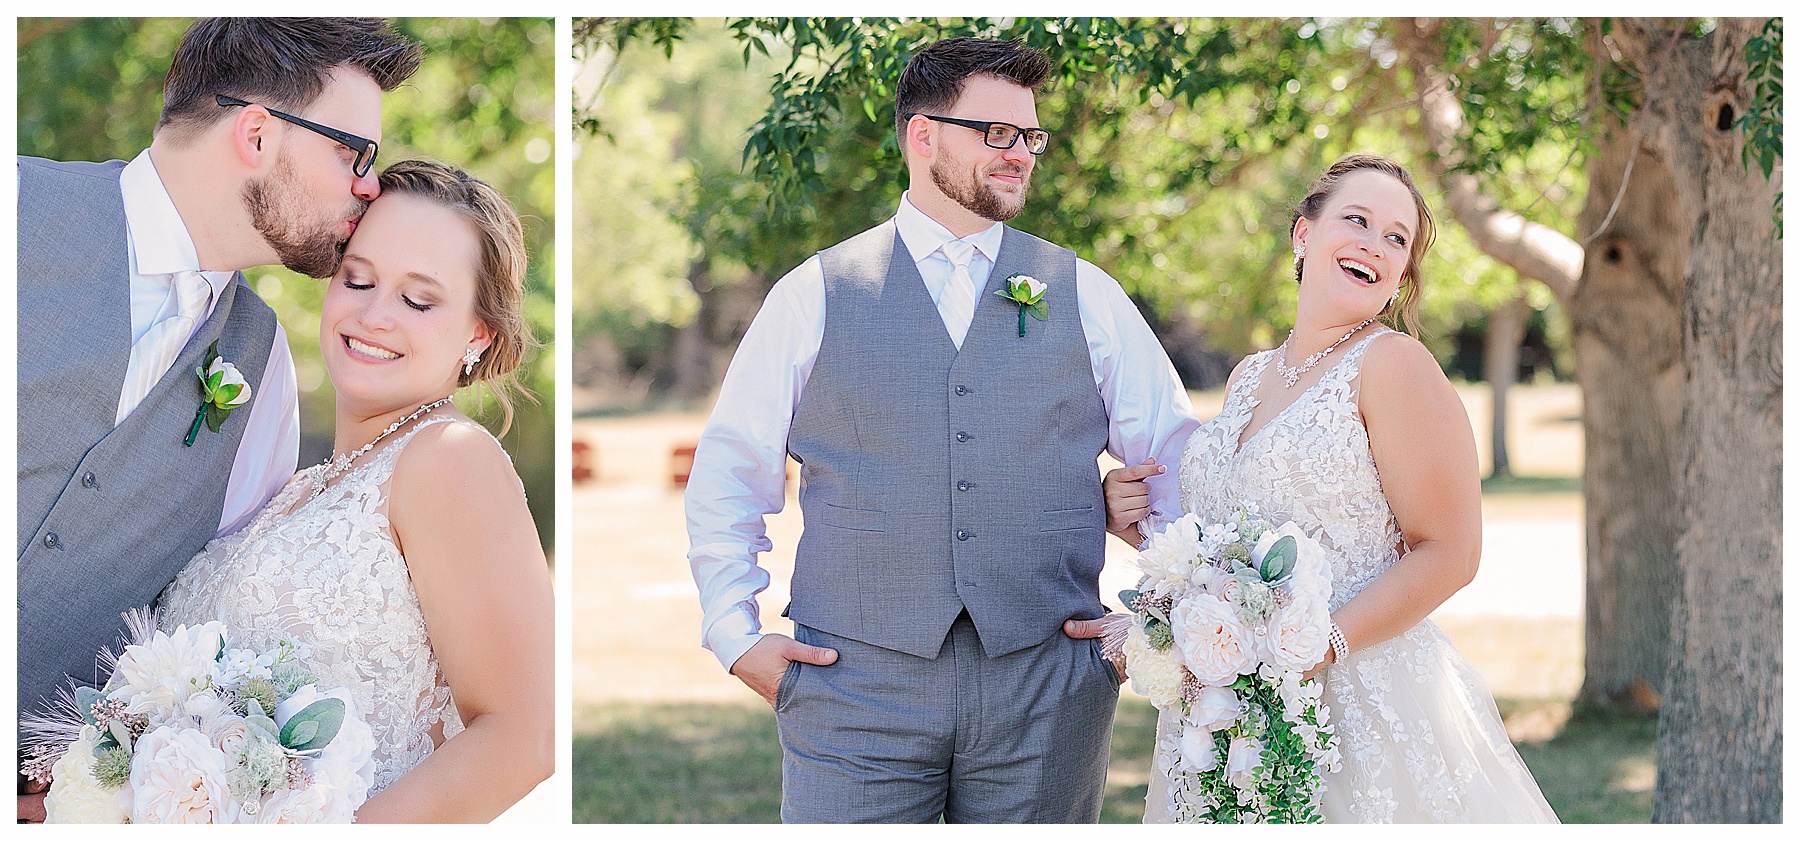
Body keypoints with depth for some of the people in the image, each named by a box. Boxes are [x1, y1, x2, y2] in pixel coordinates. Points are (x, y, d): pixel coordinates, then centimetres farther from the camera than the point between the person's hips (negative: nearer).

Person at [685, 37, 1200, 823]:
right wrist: (737, 637, 1)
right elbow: (726, 479, 9)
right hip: (856, 686, -1)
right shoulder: (814, 296, 6)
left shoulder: (1086, 297, 10)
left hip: (1045, 693, 1)